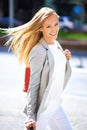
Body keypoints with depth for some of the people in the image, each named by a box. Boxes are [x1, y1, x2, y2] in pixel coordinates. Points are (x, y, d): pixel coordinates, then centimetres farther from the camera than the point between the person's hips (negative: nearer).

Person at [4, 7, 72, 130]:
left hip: (56, 105, 8)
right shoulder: (39, 51, -19)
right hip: (43, 109, -8)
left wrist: (66, 60, -1)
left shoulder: (56, 45, 6)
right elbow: (33, 85, -20)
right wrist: (31, 116, -24)